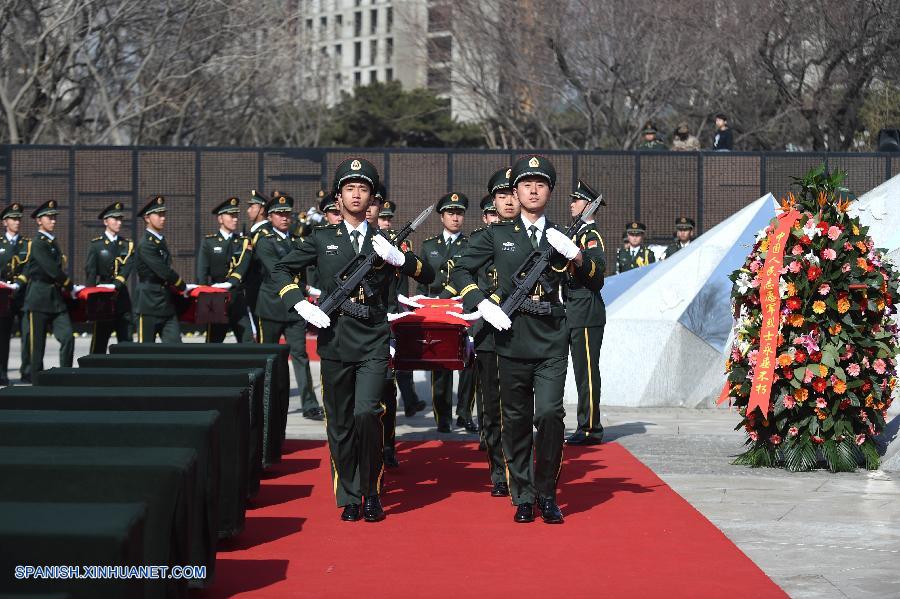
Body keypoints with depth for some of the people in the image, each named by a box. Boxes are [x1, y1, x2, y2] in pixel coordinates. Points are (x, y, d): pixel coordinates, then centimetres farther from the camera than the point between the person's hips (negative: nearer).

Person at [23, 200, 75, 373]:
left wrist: (65, 288, 5)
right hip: (39, 299, -7)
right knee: (37, 344, 1)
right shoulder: (38, 243, -11)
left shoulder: (53, 242, 16)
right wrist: (71, 287, -9)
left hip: (56, 298, 7)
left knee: (67, 338, -6)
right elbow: (52, 270, -17)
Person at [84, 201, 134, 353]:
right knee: (100, 339, -1)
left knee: (127, 341, 1)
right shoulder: (96, 245, 1)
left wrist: (114, 286, -20)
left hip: (121, 295, 3)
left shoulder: (127, 245, 10)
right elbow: (90, 272, -5)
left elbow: (127, 269, -4)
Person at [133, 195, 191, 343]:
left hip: (167, 307, 8)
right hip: (149, 307, -8)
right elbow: (164, 272, -18)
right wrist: (184, 287, -6)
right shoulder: (146, 245, -14)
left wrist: (180, 286, 4)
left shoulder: (161, 242, 15)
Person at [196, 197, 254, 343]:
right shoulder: (208, 242, 4)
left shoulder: (244, 242, 8)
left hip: (238, 300, 2)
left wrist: (230, 283, -27)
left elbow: (243, 267, -9)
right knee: (213, 343, 4)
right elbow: (202, 272, -2)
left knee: (247, 341, -4)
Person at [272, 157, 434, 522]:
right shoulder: (322, 239, 9)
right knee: (340, 424, 5)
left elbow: (428, 275, 7)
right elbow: (281, 271, 13)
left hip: (373, 344, -1)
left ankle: (371, 491, -1)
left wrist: (396, 257, -10)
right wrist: (301, 305, -3)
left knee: (367, 413, -18)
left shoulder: (383, 241, 10)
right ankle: (349, 499, 17)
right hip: (335, 341, 1)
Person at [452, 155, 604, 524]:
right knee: (516, 421, 5)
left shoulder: (561, 237, 11)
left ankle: (547, 493, 1)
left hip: (551, 342, 0)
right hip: (512, 338, 0)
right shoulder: (498, 235, 8)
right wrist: (481, 304, -5)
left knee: (550, 414, -14)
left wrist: (575, 255, -9)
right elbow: (460, 271, 9)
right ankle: (523, 498, 16)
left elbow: (595, 283, 9)